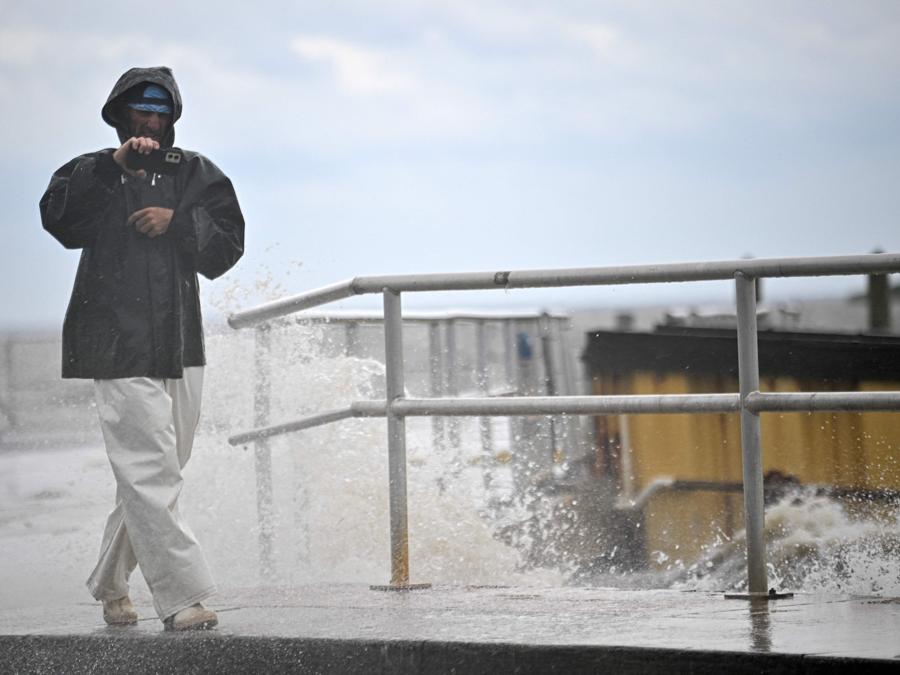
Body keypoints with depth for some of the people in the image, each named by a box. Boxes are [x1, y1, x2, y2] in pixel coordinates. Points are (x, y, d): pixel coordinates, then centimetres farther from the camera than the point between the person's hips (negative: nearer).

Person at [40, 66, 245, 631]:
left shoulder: (196, 175, 14)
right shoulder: (95, 175, 7)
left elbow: (228, 244, 5)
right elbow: (57, 214, -13)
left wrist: (178, 221, -12)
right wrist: (115, 166, -21)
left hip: (181, 346, 4)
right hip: (119, 346, -4)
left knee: (161, 474, 10)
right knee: (149, 470, -14)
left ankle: (111, 585, 27)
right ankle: (182, 597, -16)